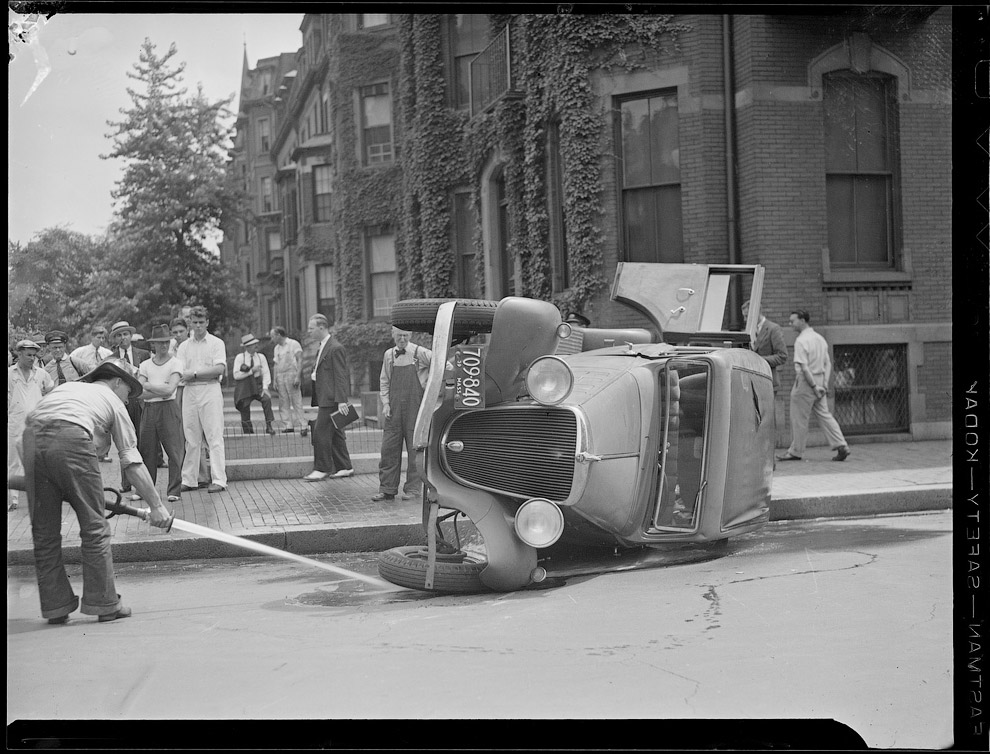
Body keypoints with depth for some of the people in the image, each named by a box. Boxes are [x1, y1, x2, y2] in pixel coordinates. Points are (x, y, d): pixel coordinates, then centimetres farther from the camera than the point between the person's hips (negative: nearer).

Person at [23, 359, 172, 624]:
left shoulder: (65, 387, 36)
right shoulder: (113, 401, 22)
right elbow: (132, 463, 18)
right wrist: (156, 505, 21)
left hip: (32, 437, 5)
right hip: (71, 439, -5)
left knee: (44, 532, 12)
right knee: (94, 527, 7)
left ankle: (55, 606, 18)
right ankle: (105, 604, 10)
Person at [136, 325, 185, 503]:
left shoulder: (175, 363, 1)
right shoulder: (145, 365, 11)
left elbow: (170, 389, -11)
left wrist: (148, 385, -3)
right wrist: (161, 390, -9)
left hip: (168, 408, -3)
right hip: (149, 409, 3)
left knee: (174, 450, -6)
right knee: (146, 450, 5)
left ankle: (174, 491, 0)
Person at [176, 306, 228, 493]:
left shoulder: (216, 343, 5)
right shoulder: (184, 346, 14)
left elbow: (220, 369, -8)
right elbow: (179, 372, 3)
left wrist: (194, 374, -11)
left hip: (210, 390, -4)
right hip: (189, 392, 4)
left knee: (214, 436, -7)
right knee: (191, 438, 5)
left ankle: (219, 480, -8)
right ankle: (188, 480, 10)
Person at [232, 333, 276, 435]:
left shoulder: (261, 357, 5)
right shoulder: (240, 357, -3)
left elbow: (266, 373, 2)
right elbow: (236, 375, -10)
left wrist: (265, 387, -13)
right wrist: (251, 371, -17)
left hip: (258, 385, 1)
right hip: (244, 387, -1)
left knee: (267, 399, -26)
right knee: (245, 410, -1)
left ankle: (269, 426, -23)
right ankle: (247, 431, 20)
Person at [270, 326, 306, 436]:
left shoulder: (294, 344, -2)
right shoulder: (277, 348, 18)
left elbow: (300, 360, -8)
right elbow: (276, 365, 19)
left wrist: (298, 376, -17)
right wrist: (275, 381, 11)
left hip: (291, 374, -7)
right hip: (280, 377, 7)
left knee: (296, 401, -9)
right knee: (283, 403, 1)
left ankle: (303, 426, -10)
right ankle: (289, 425, 3)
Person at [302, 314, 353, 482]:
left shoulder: (335, 348, -15)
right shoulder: (323, 347, 16)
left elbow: (340, 376, -19)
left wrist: (341, 400, -22)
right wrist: (315, 374, 11)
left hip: (331, 400, -10)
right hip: (325, 399, 10)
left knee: (321, 433, -7)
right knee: (335, 434, 13)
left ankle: (322, 469, 1)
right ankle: (344, 467, 18)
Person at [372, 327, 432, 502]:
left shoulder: (420, 353, -4)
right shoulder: (389, 355, 9)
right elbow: (384, 381, 14)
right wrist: (385, 403, 4)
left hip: (415, 407, -4)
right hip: (394, 408, 4)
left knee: (414, 447, 0)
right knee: (389, 447, 3)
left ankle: (413, 488, 9)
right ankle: (387, 489, 9)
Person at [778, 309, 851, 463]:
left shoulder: (801, 341, -14)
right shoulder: (820, 338, 13)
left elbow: (804, 367, -21)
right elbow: (828, 364, 12)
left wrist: (814, 386, -18)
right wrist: (825, 383, 6)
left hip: (805, 382, -8)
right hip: (819, 380, 8)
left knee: (799, 418, 2)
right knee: (824, 415, 9)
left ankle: (795, 452, 10)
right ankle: (841, 446, 0)